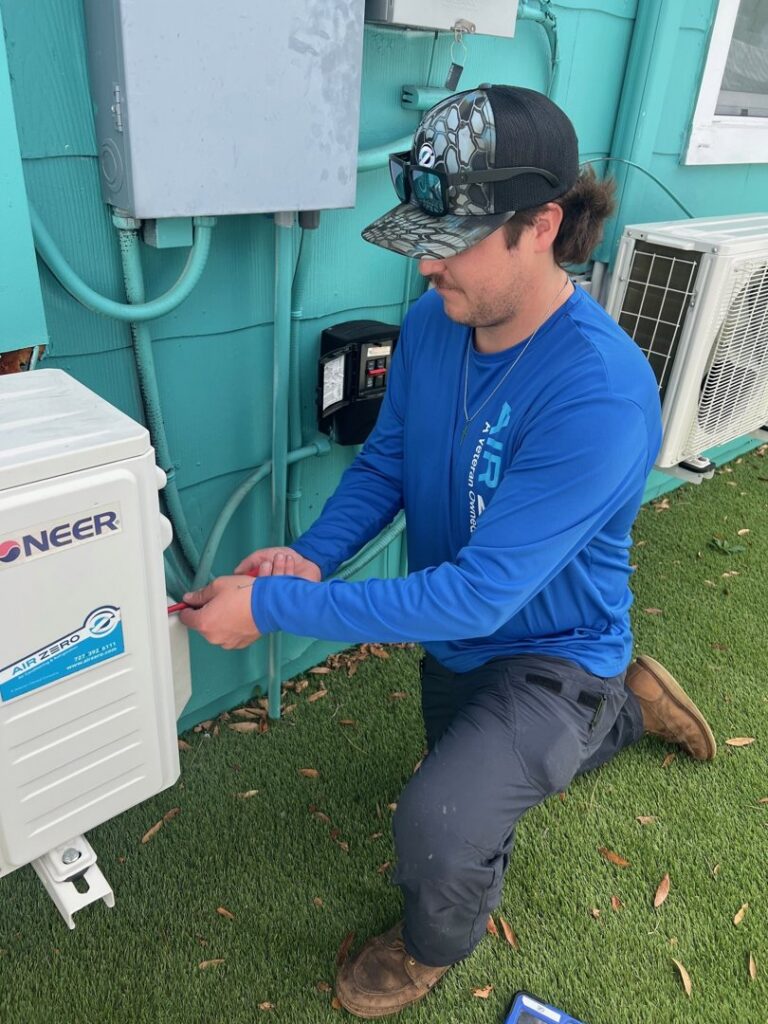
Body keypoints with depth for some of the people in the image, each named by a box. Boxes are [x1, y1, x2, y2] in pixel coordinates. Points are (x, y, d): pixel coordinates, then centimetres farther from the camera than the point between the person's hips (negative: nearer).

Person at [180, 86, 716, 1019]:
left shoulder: (600, 394, -36)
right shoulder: (434, 322, -14)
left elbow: (477, 594, -37)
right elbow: (384, 462, -3)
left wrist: (273, 607, -35)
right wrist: (311, 556, -21)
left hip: (550, 653, -6)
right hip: (451, 632, 7)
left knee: (438, 827, -26)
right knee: (473, 782, 30)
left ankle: (437, 944, 14)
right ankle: (626, 710, 51)